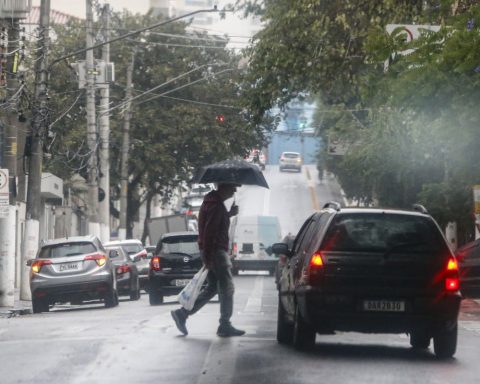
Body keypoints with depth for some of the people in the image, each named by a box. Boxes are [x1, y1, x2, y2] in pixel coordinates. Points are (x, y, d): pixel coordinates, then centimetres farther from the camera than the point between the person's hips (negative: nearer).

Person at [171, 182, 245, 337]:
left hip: (211, 252, 10)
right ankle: (225, 326, 1)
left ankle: (182, 314, 11)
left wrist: (229, 214, 12)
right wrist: (208, 258, -24)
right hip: (216, 251, -10)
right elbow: (209, 231, -22)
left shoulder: (211, 202, 15)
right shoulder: (216, 205, -17)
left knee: (212, 288, 14)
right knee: (227, 288, -3)